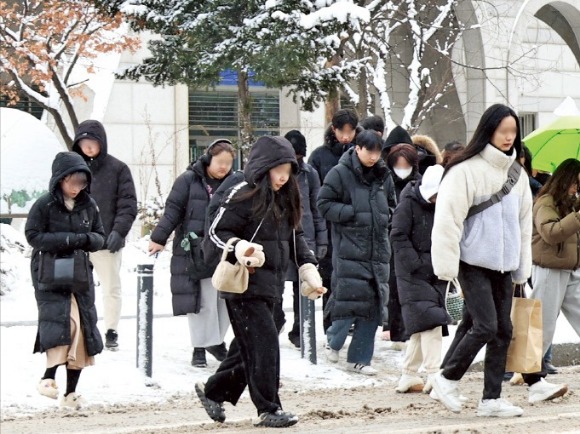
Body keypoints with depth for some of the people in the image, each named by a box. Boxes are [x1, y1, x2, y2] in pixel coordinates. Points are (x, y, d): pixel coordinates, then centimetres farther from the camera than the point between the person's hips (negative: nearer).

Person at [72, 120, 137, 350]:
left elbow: (128, 205, 0)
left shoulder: (117, 169, 2)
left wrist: (118, 231, -14)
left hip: (107, 241, -1)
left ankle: (111, 332, 16)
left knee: (111, 287, 6)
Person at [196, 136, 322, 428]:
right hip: (245, 285, -9)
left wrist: (308, 268, 10)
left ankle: (213, 391, 30)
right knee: (264, 344, -10)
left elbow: (294, 237, 23)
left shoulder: (284, 200, 14)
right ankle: (268, 410, -2)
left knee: (248, 348, 14)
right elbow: (216, 233, -14)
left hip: (269, 286, 9)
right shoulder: (244, 196, -11)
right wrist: (239, 247, -32)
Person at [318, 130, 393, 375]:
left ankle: (359, 359, 13)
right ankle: (333, 341, 17)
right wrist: (353, 213, -13)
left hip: (378, 251, 6)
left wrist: (383, 219, 10)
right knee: (350, 300, -11)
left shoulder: (383, 177, 13)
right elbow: (324, 204, -6)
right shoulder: (340, 174, -5)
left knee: (372, 307, 4)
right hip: (349, 251, -6)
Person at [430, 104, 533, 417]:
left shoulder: (517, 175, 11)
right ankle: (447, 378, 7)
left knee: (503, 331, 4)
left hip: (504, 265, 6)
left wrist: (522, 269, 13)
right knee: (485, 326, -12)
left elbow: (524, 224, 16)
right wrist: (447, 267, -13)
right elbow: (448, 220, -11)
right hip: (474, 262, -6)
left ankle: (491, 399, 11)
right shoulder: (466, 170, -10)